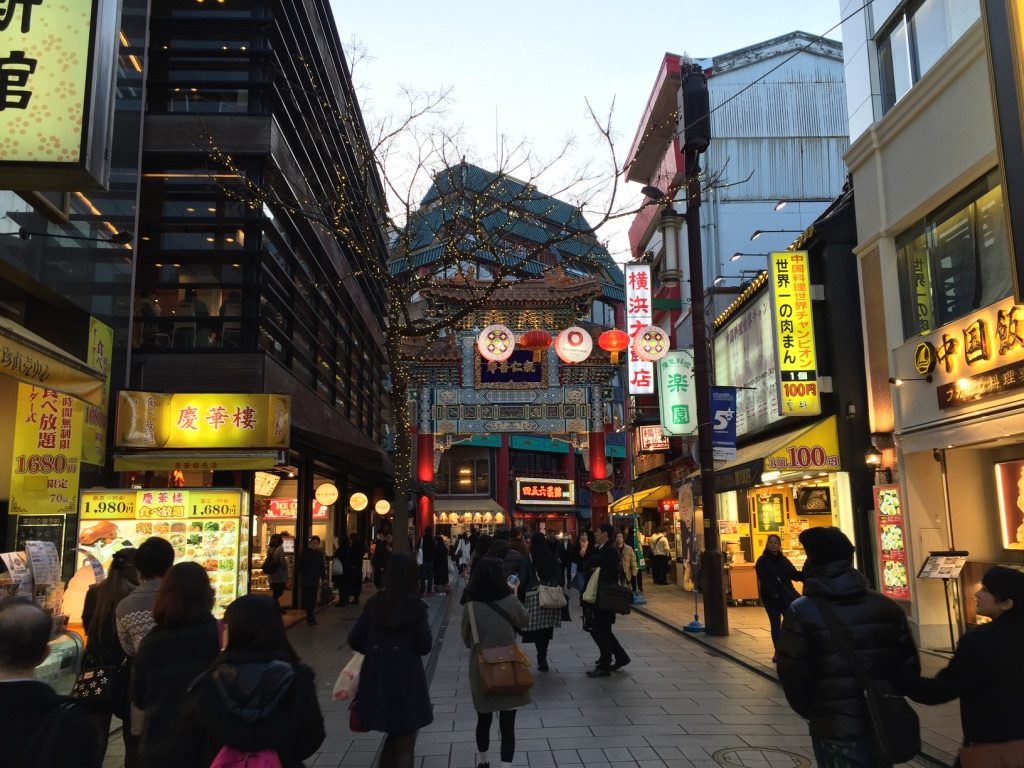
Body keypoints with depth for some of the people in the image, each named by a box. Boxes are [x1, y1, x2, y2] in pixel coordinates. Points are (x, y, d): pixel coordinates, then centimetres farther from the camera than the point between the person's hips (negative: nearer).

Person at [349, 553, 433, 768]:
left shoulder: (374, 603, -1)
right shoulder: (415, 606, -10)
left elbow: (355, 640, 2)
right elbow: (425, 646, -6)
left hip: (376, 677, 4)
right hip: (406, 677, -4)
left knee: (393, 737, 24)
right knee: (405, 745, 11)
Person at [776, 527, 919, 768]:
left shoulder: (801, 613, -13)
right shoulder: (887, 606, 1)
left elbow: (793, 675, -13)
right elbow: (909, 667, 3)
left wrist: (811, 712, 5)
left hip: (836, 730, -4)